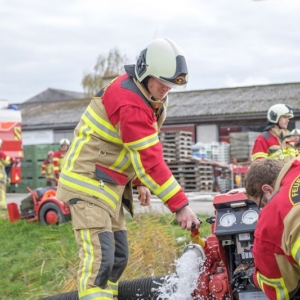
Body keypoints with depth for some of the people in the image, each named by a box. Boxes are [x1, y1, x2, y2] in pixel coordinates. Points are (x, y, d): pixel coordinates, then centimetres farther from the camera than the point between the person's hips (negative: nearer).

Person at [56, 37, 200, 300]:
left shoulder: (151, 96, 6)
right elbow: (149, 159, -28)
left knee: (118, 257, 12)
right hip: (88, 183, -10)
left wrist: (140, 183, 11)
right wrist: (180, 205, -25)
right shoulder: (130, 103, -25)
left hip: (110, 185, 10)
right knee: (100, 257, -19)